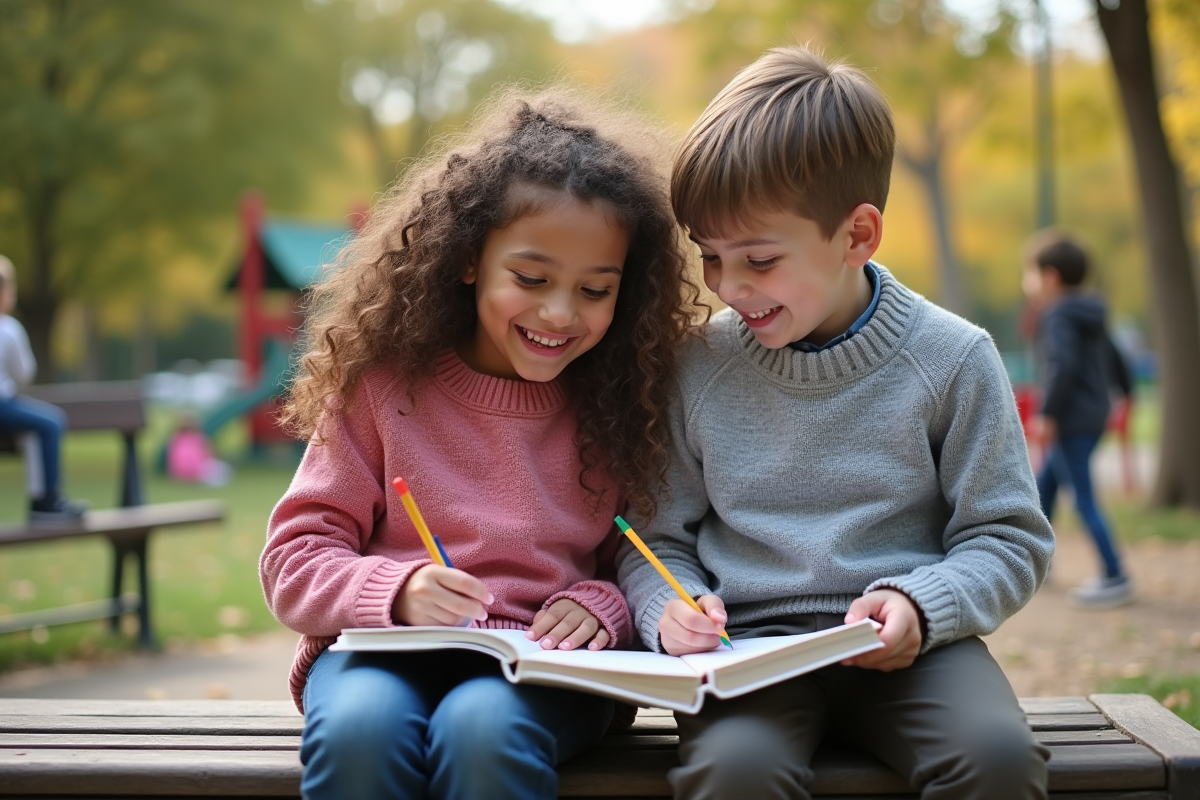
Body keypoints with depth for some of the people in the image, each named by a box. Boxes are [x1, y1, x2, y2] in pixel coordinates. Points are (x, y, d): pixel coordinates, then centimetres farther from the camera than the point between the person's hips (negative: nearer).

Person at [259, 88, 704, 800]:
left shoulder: (624, 405, 4)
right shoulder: (384, 384, 1)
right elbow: (295, 559, 1)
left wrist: (601, 605, -11)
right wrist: (396, 592, -18)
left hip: (544, 668, 0)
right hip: (385, 651, 0)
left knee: (481, 728, -35)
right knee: (358, 730, -34)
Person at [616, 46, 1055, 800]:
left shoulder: (951, 359, -1)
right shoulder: (699, 368, 2)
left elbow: (1010, 538, 4)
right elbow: (658, 537, 11)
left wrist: (922, 604, -15)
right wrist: (670, 610, -10)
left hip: (905, 648, 1)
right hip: (748, 646, 0)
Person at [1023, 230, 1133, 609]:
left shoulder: (1057, 317, -15)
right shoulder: (1090, 315, 13)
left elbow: (1062, 364, -27)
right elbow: (1113, 356, 21)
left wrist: (1048, 413, -24)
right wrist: (1125, 392, 31)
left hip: (1071, 421, -10)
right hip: (1094, 416, 10)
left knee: (1084, 500, -6)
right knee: (1044, 484, 22)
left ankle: (1115, 579, -4)